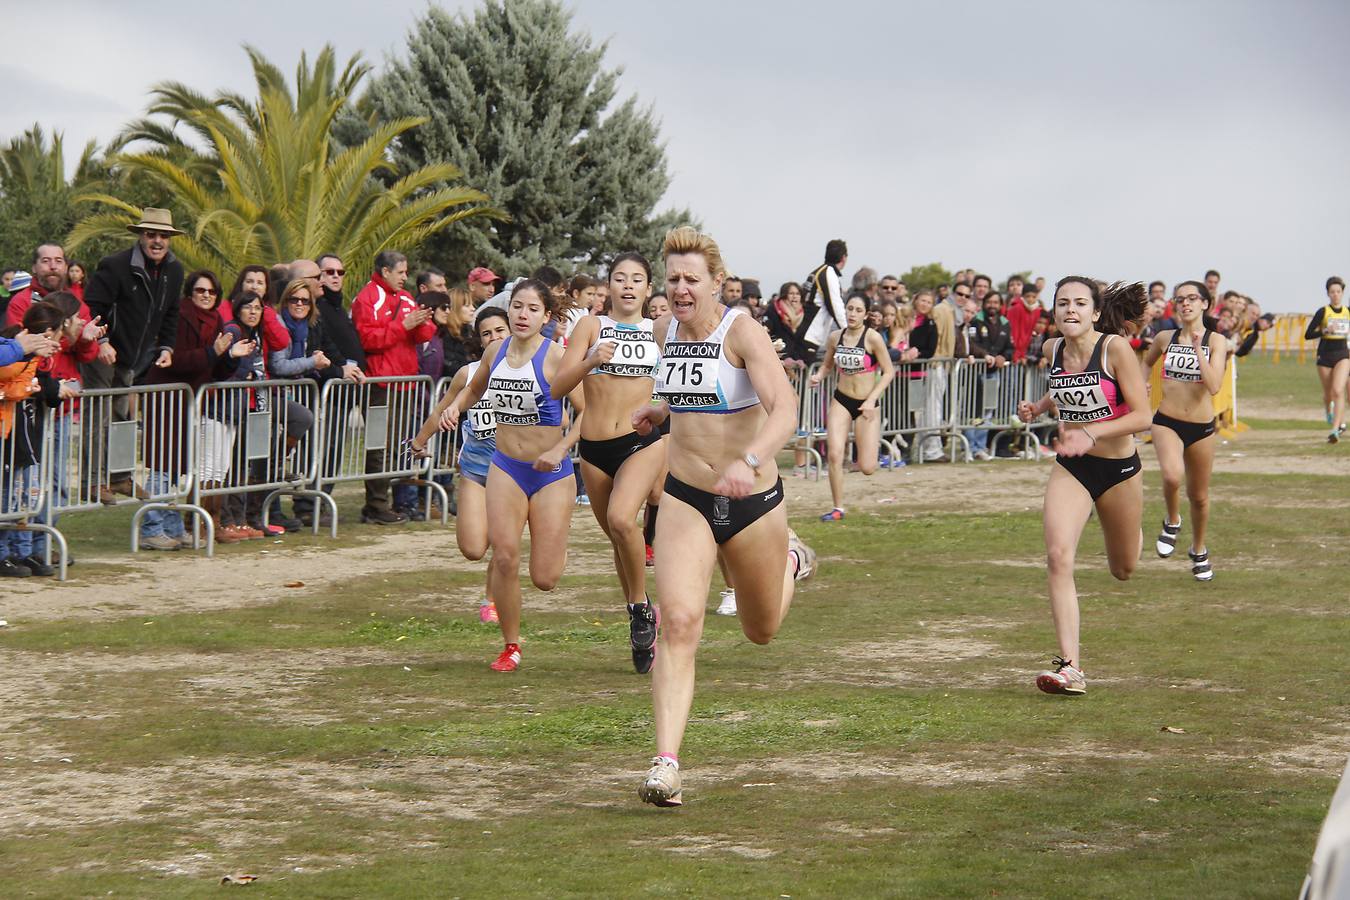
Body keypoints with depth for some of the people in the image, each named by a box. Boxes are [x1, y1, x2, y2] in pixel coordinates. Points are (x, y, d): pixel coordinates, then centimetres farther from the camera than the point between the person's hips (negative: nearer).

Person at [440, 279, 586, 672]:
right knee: (504, 557, -12)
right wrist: (455, 405, 1)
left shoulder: (556, 357, -14)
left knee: (544, 579, -2)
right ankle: (510, 646, 6)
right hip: (505, 467, 4)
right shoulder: (495, 351, 2)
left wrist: (560, 449, -26)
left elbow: (586, 411, -14)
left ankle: (556, 545, 36)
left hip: (551, 472, -3)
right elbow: (474, 389, 22)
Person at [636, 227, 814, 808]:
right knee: (679, 622, -19)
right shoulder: (665, 330, 1)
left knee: (762, 631, 19)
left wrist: (748, 460, -46)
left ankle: (790, 562, 54)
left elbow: (785, 410, -30)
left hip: (753, 499, -3)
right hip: (685, 498, 3)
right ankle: (666, 762, -23)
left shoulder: (742, 332, -17)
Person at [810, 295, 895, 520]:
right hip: (841, 400, 3)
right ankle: (838, 508, 1)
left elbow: (888, 371, -9)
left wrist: (872, 399, -18)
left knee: (866, 468, -5)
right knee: (834, 455, -14)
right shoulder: (835, 338, 1)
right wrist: (818, 375, -6)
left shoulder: (872, 338, -12)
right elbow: (827, 365, 17)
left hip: (866, 403, -3)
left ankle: (872, 444, 33)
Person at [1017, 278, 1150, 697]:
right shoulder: (1053, 349, -3)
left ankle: (1136, 532, 57)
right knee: (1058, 557, -21)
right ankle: (1070, 666, -23)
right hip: (1070, 469, 3)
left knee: (1123, 569, 17)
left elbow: (1141, 416, -20)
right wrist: (1038, 407, 3)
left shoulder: (1115, 348, -18)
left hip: (1119, 468, -2)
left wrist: (1091, 433, -30)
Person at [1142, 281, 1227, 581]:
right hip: (1166, 422, 0)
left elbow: (1214, 386, -19)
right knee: (1172, 475, -30)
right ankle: (1172, 521, 0)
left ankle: (1199, 551, 38)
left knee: (1199, 495, 13)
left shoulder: (1216, 342, -5)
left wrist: (1198, 348, -21)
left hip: (1201, 427, 0)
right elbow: (1147, 362, 24)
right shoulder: (1165, 339, 1)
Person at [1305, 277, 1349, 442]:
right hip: (1325, 355, -1)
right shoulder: (1323, 312, -6)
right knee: (1328, 394, 12)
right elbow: (1307, 335, -9)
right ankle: (1329, 410, 50)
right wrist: (1325, 331, -21)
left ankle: (1335, 429, -22)